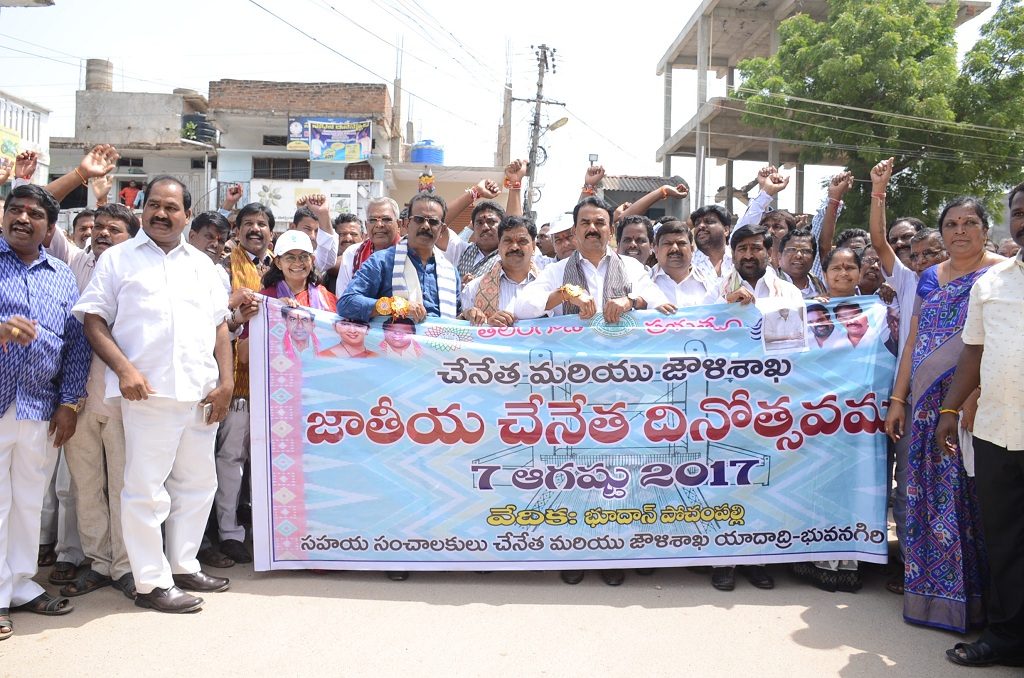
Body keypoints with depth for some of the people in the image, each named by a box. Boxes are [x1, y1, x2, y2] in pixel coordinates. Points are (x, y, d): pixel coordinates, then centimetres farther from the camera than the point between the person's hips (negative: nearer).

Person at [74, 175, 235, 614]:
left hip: (201, 394, 5)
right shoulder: (118, 259, 5)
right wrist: (124, 369, -15)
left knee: (197, 484, 13)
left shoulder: (202, 264, 17)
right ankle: (152, 582, 10)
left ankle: (183, 566, 28)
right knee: (146, 489, -1)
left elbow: (220, 326, 14)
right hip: (148, 393, -5)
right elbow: (93, 319, -1)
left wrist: (226, 382, 4)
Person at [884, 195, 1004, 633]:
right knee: (929, 497, 8)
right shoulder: (930, 278, 15)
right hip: (929, 407, 5)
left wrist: (976, 396, -22)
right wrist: (898, 399, 10)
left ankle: (973, 596, 12)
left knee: (970, 497, -1)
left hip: (975, 403, -5)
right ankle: (930, 590, 20)